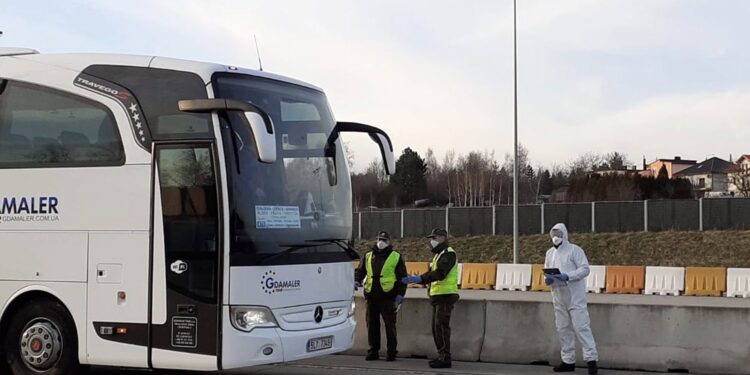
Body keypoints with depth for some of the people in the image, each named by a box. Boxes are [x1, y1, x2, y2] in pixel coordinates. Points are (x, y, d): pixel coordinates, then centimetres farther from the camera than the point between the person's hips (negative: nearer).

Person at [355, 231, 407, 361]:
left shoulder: (396, 257, 5)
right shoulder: (368, 256, 15)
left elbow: (402, 277, 3)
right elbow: (360, 271, 18)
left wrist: (400, 293, -6)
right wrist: (357, 281, -3)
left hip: (388, 297, -4)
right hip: (371, 297, 4)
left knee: (390, 325, -3)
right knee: (372, 324, 6)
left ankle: (392, 351, 4)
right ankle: (373, 351, 13)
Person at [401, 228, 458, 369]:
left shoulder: (448, 254, -12)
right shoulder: (438, 254, 21)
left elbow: (439, 274, -24)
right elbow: (431, 274, 20)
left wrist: (419, 279, -28)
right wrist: (415, 279, 6)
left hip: (445, 296, -10)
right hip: (437, 296, 10)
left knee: (441, 327, -12)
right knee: (436, 328, 11)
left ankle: (445, 358, -10)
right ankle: (442, 356, 17)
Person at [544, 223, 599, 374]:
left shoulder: (574, 250, -6)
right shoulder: (550, 253, 14)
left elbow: (585, 269, -12)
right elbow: (546, 272, 18)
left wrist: (567, 276, -23)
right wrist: (547, 279, -5)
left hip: (575, 297, -7)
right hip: (558, 298, 7)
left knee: (581, 327, -11)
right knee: (563, 329, 10)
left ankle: (591, 359, -9)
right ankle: (568, 361, 19)